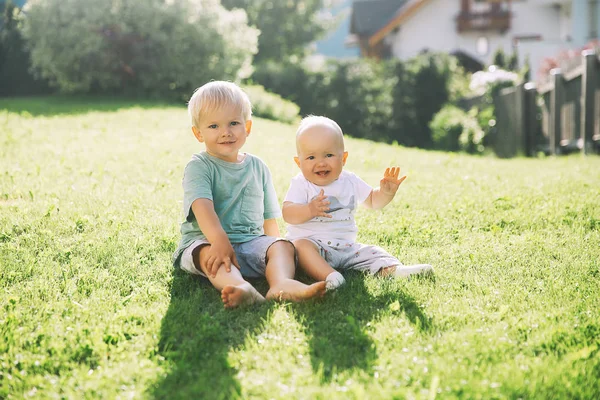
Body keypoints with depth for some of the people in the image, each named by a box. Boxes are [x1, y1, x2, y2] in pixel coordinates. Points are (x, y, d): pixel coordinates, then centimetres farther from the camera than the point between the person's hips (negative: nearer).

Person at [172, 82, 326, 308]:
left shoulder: (258, 168, 15)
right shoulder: (199, 167, -2)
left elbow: (268, 217, 20)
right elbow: (202, 207, -20)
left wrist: (275, 250, 8)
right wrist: (220, 242, -36)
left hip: (251, 241, 5)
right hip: (205, 241, -4)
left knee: (284, 246, -21)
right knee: (210, 254, -35)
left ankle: (281, 285, -53)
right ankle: (240, 287, -67)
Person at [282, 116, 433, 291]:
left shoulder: (350, 181, 9)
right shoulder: (301, 184, -6)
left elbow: (372, 200, 20)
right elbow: (288, 214, -18)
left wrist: (386, 192, -2)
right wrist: (309, 210, -39)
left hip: (346, 247, 5)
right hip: (311, 241, -5)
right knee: (301, 246, -35)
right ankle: (329, 276, -52)